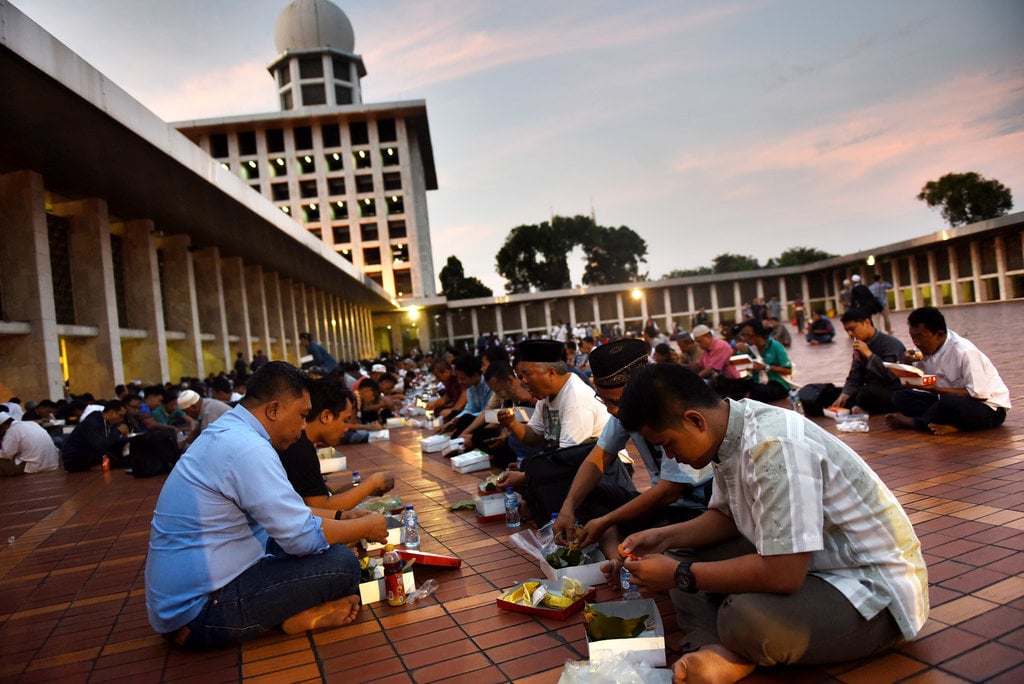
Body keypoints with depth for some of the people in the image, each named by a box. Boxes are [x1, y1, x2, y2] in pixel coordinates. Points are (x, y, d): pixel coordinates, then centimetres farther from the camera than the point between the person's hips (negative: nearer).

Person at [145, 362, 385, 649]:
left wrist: (340, 517, 13)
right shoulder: (246, 448, -24)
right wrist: (365, 527, -7)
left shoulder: (226, 433, 8)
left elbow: (286, 513, 18)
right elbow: (303, 538, -23)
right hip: (200, 612, -10)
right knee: (341, 562, -17)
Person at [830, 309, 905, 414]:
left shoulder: (890, 343, -15)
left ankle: (866, 409, -7)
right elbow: (855, 377, 5)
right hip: (871, 391, 7)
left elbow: (891, 375, -28)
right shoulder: (860, 346, 6)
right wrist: (844, 395, -13)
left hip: (894, 395, -7)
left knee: (869, 392, -37)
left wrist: (869, 354, -26)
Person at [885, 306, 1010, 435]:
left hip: (989, 409, -7)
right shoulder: (926, 349, -3)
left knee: (949, 403, -38)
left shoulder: (964, 352, -23)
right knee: (900, 396, -8)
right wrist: (907, 364, -17)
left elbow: (979, 394, -23)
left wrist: (935, 389, -29)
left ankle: (910, 421, -12)